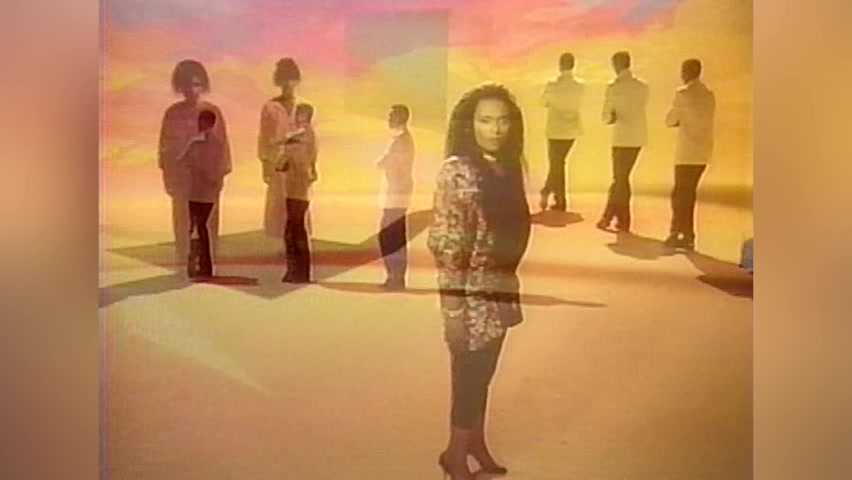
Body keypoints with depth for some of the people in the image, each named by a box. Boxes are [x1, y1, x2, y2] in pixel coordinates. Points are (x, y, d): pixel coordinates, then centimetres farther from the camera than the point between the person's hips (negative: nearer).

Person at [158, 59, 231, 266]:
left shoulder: (213, 112, 1)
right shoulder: (172, 113, 2)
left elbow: (223, 145, 5)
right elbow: (165, 148, 6)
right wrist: (167, 178, 3)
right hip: (181, 177, 0)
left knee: (209, 223, 4)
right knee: (182, 222, 5)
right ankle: (182, 261, 14)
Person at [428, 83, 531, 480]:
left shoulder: (508, 167, 5)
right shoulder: (458, 172, -18)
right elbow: (446, 247, -20)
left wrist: (509, 292, 14)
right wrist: (453, 310, -20)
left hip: (500, 290, 7)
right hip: (471, 294, -7)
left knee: (482, 373, 20)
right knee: (470, 375, 6)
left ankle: (475, 441, 39)